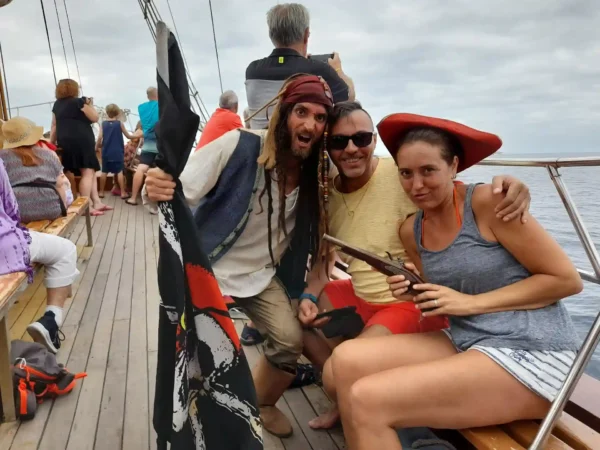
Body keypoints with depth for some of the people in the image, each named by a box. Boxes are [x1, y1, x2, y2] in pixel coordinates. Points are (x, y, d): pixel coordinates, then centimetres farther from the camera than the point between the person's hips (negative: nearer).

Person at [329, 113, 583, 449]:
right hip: (465, 345, 7)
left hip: (531, 354, -7)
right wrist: (415, 295, -5)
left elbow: (567, 279, -10)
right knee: (347, 360, -8)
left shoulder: (487, 202, -13)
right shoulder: (411, 232, 6)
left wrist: (472, 303, -14)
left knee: (368, 399, -20)